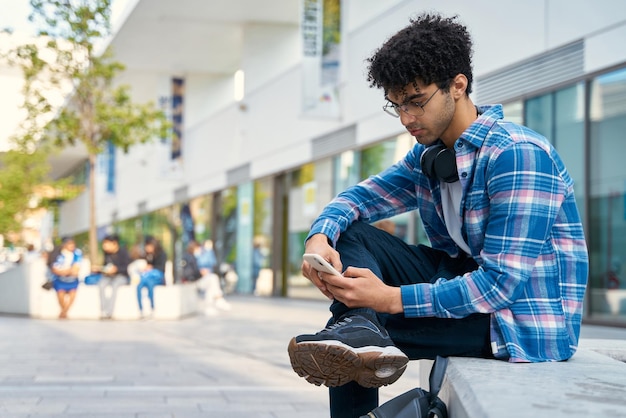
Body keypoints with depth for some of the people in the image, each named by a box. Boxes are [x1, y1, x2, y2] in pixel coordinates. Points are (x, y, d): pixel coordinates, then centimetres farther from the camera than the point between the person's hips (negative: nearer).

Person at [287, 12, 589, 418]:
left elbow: (501, 283, -27)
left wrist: (392, 298, -33)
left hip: (525, 325, -9)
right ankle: (358, 333, -26)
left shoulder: (517, 156, -23)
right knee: (352, 235, -7)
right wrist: (320, 239, -19)